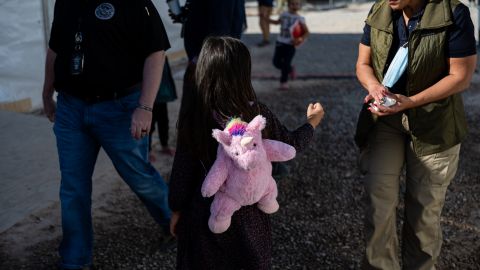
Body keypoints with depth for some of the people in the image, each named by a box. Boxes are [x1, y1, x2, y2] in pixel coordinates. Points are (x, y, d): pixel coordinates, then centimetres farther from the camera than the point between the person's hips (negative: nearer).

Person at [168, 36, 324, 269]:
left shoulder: (193, 118, -18)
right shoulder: (257, 113, -14)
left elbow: (182, 170, -10)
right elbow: (290, 145, 3)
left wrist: (176, 210, 5)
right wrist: (312, 122, 22)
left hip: (207, 213, -1)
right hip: (249, 211, 1)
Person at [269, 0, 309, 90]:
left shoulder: (299, 19, -6)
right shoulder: (284, 15, 5)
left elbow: (306, 32, -4)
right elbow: (278, 22, 25)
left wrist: (301, 39, -21)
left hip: (290, 44, -4)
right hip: (280, 42, 4)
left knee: (286, 64, -8)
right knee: (276, 62, 3)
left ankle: (284, 82, 10)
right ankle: (290, 69, 30)